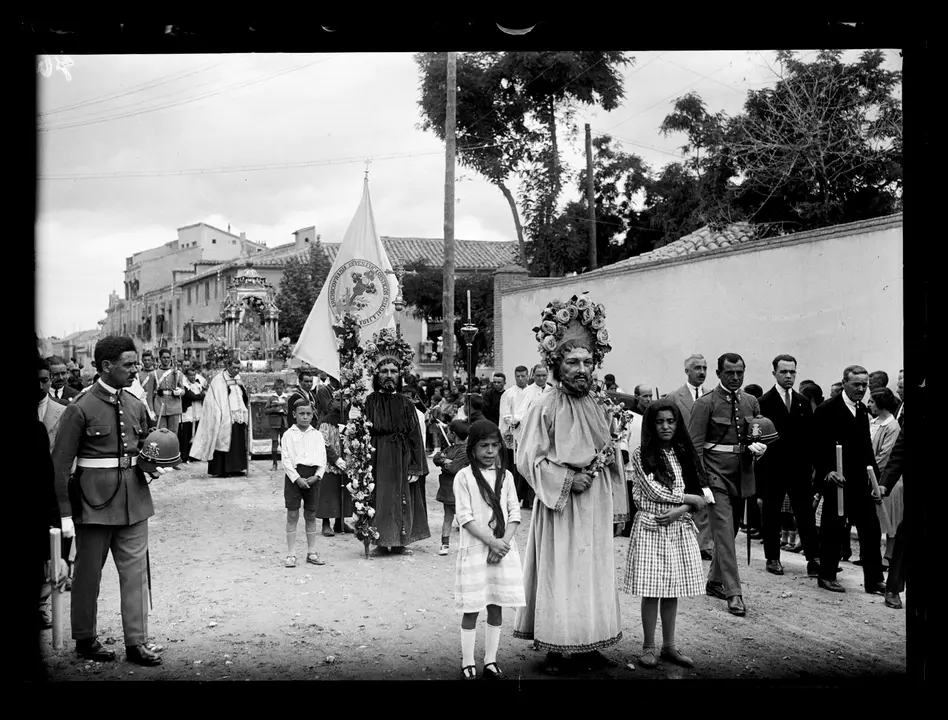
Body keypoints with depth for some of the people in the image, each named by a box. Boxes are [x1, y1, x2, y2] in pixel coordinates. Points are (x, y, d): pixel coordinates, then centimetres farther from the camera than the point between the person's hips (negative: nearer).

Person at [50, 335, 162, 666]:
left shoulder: (136, 406, 7)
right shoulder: (80, 409, -10)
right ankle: (85, 640, 24)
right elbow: (61, 465, -10)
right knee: (88, 573, 8)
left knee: (135, 570, 5)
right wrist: (65, 514, -12)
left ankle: (136, 642, 11)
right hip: (95, 502, -5)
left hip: (133, 500, 5)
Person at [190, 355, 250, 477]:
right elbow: (213, 401, -7)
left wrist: (242, 386, 4)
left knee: (239, 444, 2)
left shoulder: (238, 379, 17)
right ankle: (220, 470, -1)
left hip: (239, 417, 6)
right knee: (223, 443, -6)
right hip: (225, 419, -6)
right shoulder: (218, 380, -3)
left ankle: (235, 468, 8)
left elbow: (245, 398, 18)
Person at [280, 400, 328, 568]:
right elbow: (286, 460, -4)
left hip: (312, 476, 3)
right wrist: (297, 478, -14)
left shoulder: (317, 435, 9)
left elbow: (322, 458, 6)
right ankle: (291, 554, 1)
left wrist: (317, 476, -9)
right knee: (292, 515, -3)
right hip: (294, 475, -2)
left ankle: (311, 553, 16)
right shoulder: (288, 435, 2)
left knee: (311, 515, 8)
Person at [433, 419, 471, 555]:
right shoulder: (451, 448, 13)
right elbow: (436, 458, 7)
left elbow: (454, 468, -25)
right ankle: (445, 544, 16)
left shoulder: (465, 450, -16)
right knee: (448, 516, 11)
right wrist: (445, 460, -13)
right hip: (447, 489, 8)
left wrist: (444, 464, -6)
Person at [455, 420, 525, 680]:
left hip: (503, 550, 4)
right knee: (472, 610, 0)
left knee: (496, 607, 7)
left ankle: (490, 662, 16)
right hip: (475, 549, -4)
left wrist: (504, 543, -10)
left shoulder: (505, 475, 8)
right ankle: (468, 663, 9)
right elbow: (465, 517, -10)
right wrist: (492, 541, -16)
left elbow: (514, 513, 5)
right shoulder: (464, 476, -4)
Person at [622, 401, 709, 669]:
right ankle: (649, 646, 10)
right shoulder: (640, 454, -4)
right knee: (651, 591, -2)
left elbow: (699, 495, 8)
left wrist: (679, 510, -11)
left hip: (679, 528, 4)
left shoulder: (684, 454, 10)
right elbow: (654, 491, -11)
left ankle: (669, 645, 18)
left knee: (672, 590, 7)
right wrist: (691, 499, -4)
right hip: (651, 528, -4)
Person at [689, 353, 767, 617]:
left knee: (731, 530, 14)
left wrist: (759, 447, -4)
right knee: (724, 532, -9)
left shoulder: (751, 402, 10)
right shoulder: (705, 403, -7)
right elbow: (695, 445, -8)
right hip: (717, 475, -6)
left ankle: (714, 581, 30)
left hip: (742, 474, 6)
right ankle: (734, 593, -9)